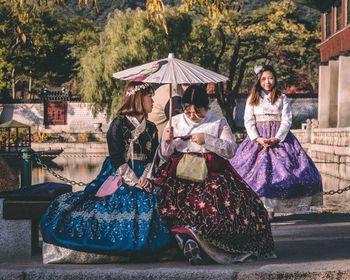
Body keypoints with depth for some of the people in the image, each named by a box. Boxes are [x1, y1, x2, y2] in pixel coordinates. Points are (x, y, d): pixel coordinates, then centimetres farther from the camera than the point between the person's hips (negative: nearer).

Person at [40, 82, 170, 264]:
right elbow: (116, 160, -8)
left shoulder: (151, 128, 17)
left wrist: (145, 178, -7)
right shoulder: (119, 124, -2)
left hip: (143, 180, 5)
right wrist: (134, 182, -13)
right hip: (119, 179, -5)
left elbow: (154, 158, 12)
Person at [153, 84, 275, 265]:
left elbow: (231, 150, 0)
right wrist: (167, 142, -8)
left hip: (212, 172, 0)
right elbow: (165, 156, 13)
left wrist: (207, 140, -11)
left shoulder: (218, 122, 10)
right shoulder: (176, 122, 13)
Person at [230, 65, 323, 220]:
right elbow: (248, 121, 2)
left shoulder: (282, 99, 6)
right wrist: (258, 139, -12)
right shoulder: (252, 99, 8)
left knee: (277, 171, -10)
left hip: (279, 139, 0)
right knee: (256, 171, -9)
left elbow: (286, 121, -1)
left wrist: (276, 139, -14)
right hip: (257, 139, 0)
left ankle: (270, 209, -7)